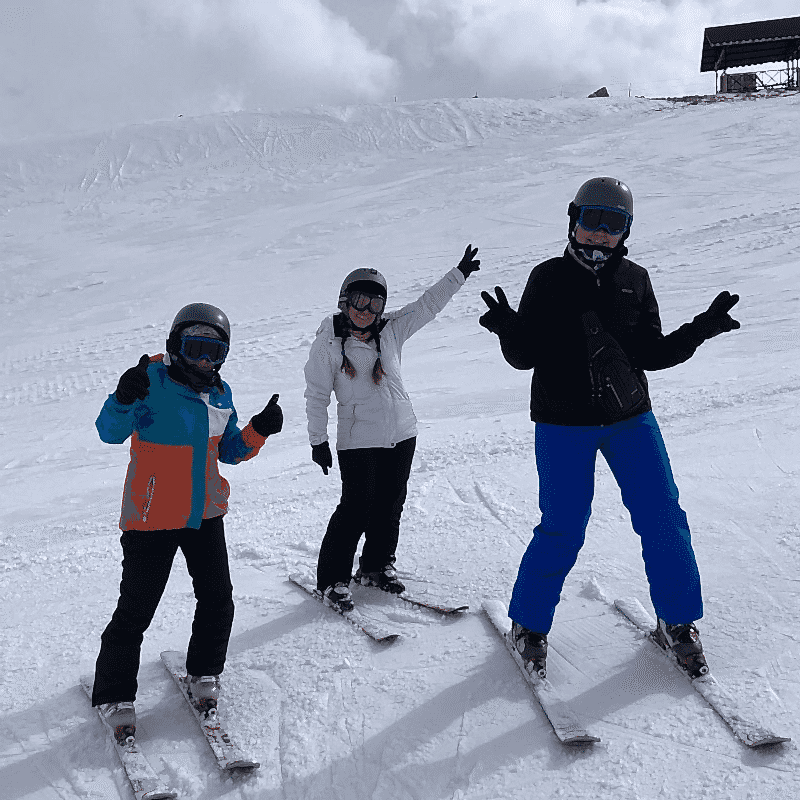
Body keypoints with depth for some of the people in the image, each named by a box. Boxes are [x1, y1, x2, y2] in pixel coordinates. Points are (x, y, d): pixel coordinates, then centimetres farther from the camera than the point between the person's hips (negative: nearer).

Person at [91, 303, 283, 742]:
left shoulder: (220, 394, 7)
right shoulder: (153, 382, -12)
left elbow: (229, 451, 15)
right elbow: (111, 432, -18)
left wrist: (259, 430, -2)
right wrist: (124, 400, -38)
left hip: (204, 513, 6)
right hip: (152, 517, -6)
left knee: (217, 599, 9)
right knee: (136, 609, -2)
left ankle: (204, 673, 32)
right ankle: (114, 695, 14)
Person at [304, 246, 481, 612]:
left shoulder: (391, 330, 5)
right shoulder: (327, 344, -6)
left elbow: (426, 306, 12)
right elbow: (316, 395, -4)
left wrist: (460, 273, 10)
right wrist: (318, 440, -6)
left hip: (401, 434, 5)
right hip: (357, 440, -5)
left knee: (391, 504, 12)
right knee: (356, 509, -9)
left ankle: (376, 567, 30)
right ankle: (332, 580, 3)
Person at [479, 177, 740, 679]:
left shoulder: (635, 281, 6)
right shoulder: (549, 279, -1)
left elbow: (650, 354, 6)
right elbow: (524, 356, -3)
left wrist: (700, 331, -7)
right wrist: (509, 330, -24)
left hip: (630, 419, 3)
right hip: (563, 425, -3)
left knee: (663, 519, 0)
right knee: (562, 530, -2)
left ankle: (678, 623, 19)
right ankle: (530, 624, 19)